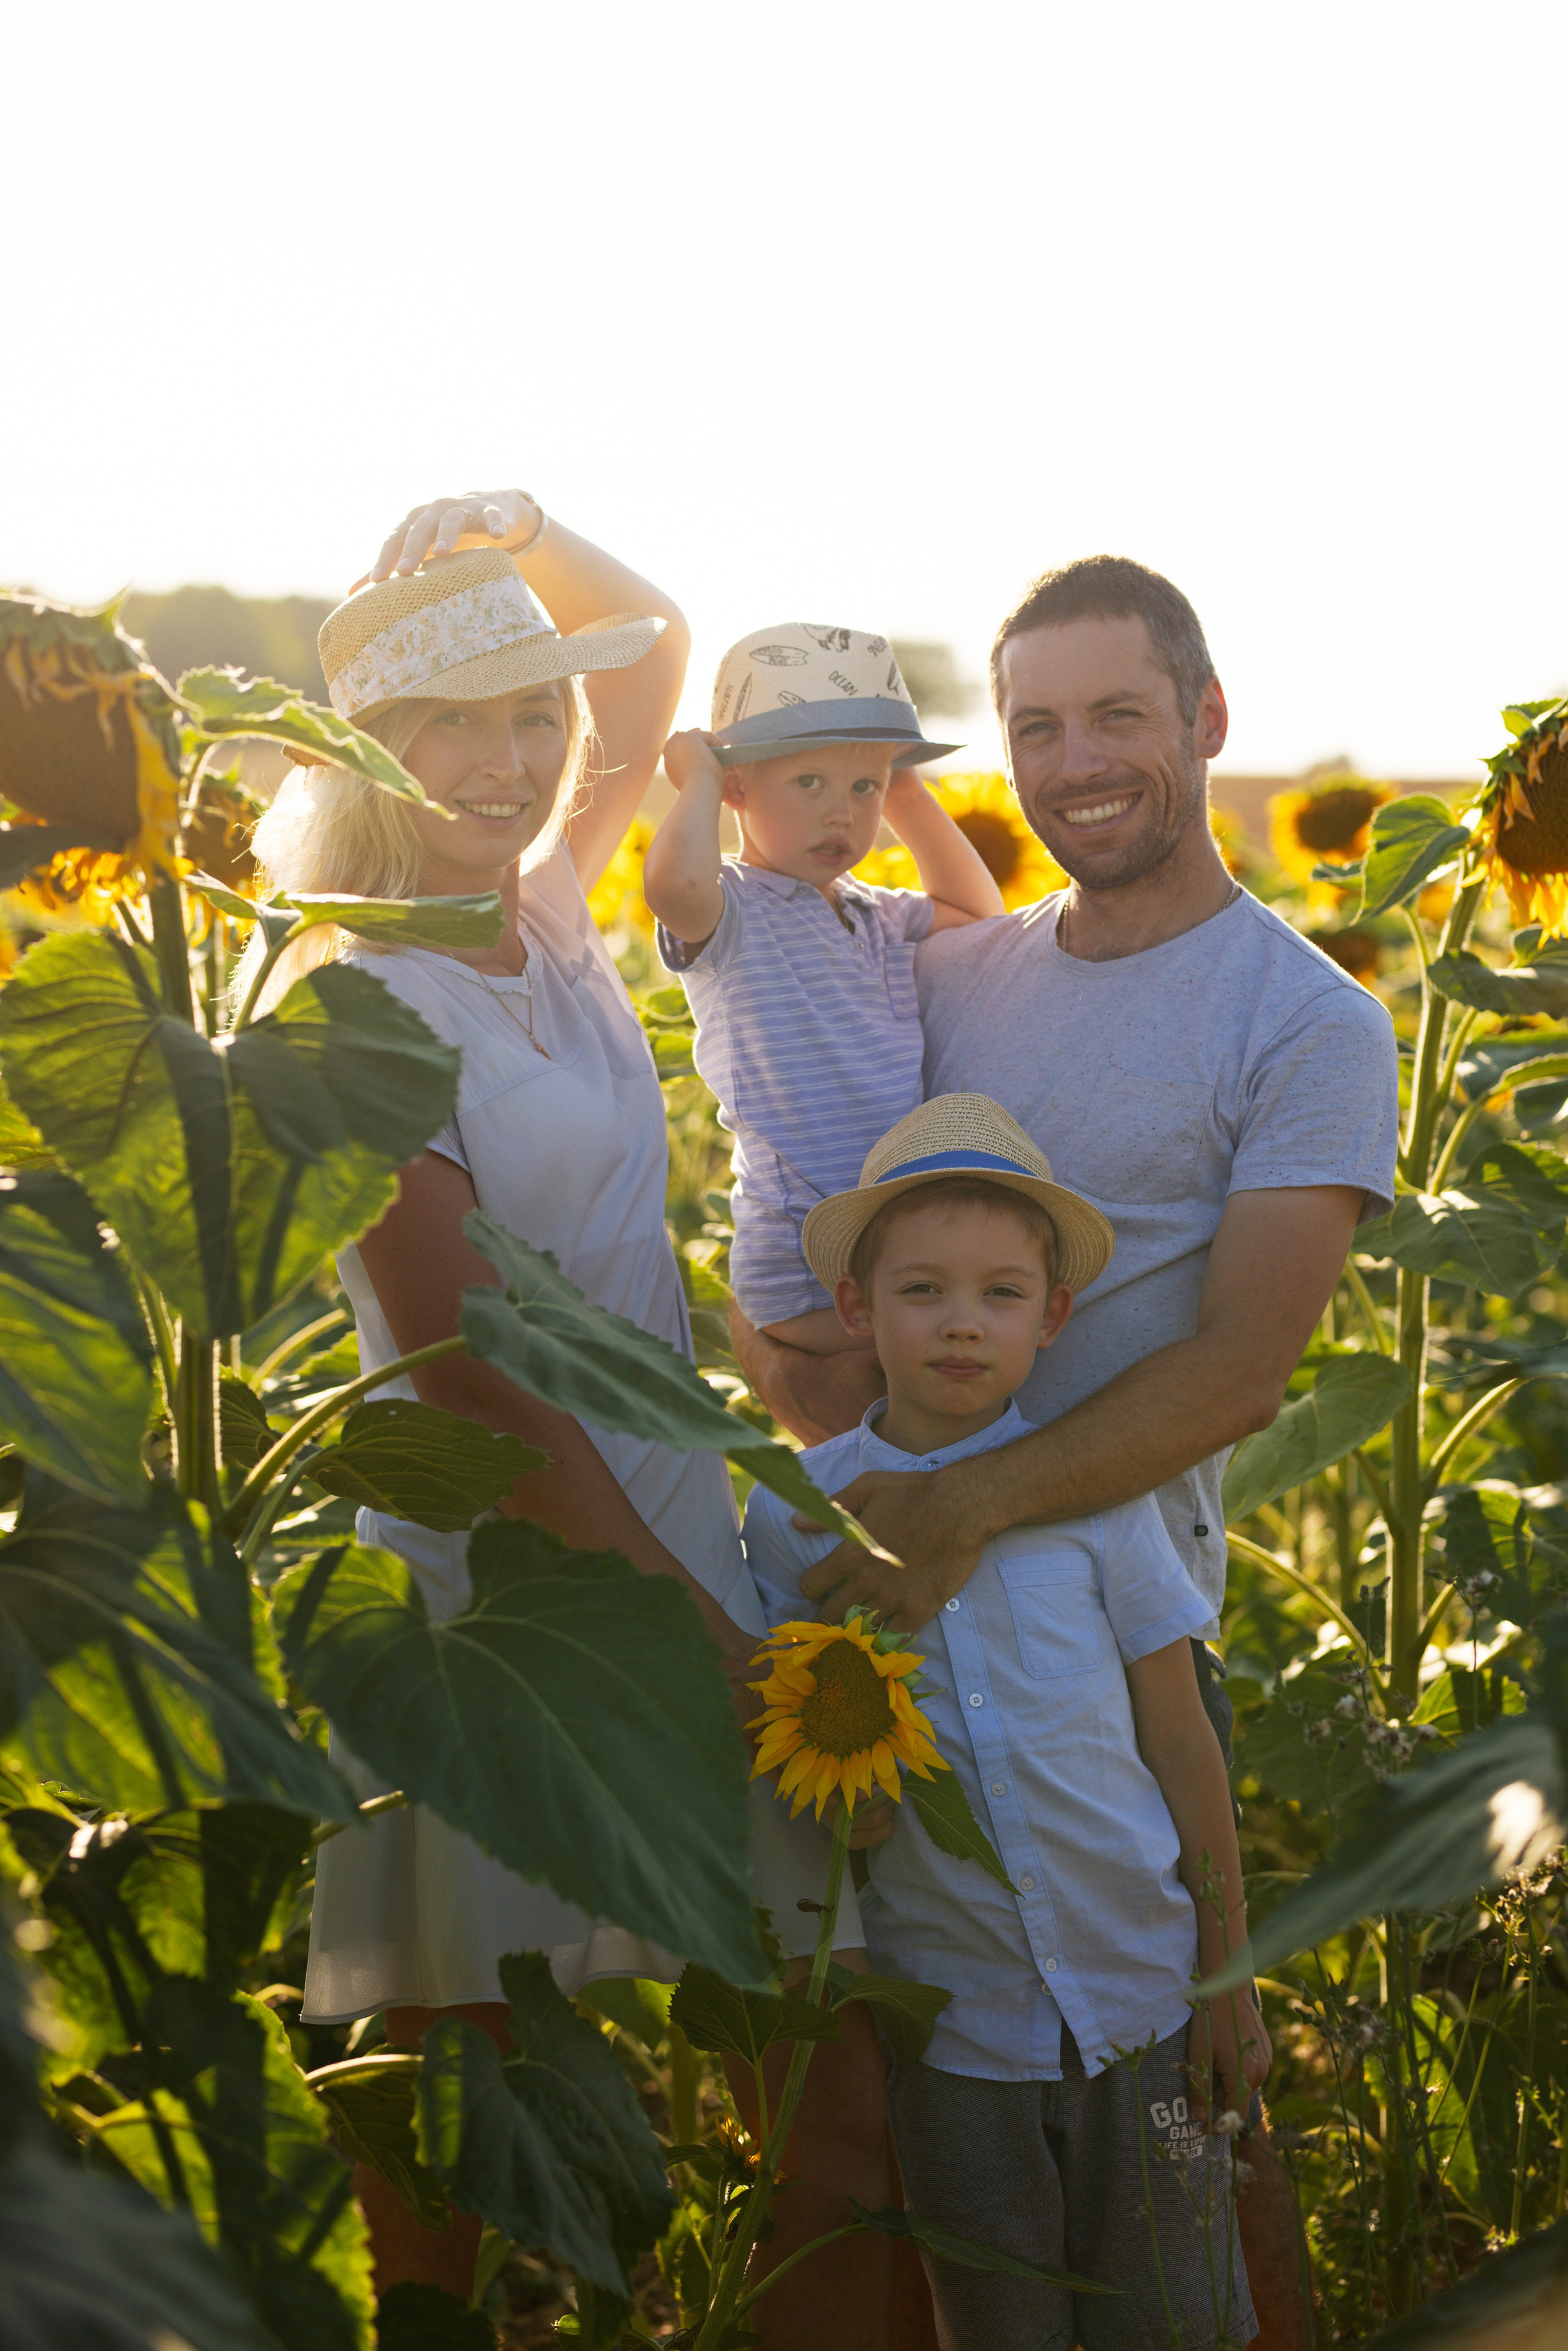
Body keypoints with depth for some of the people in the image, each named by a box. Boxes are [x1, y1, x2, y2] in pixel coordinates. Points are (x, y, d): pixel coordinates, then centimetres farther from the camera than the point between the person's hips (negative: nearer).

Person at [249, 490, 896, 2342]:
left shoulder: (544, 918, 6)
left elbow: (656, 645, 22)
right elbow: (478, 1381, -18)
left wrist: (519, 527, 2)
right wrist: (712, 1642, -18)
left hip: (665, 1529, 7)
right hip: (492, 1577, -7)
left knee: (843, 2044, 4)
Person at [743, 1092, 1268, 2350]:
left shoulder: (1097, 1494, -6)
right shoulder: (791, 1517, -4)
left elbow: (1181, 1745, -1)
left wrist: (1227, 1979, 1)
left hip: (1141, 2001, 0)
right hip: (953, 2030, 0)